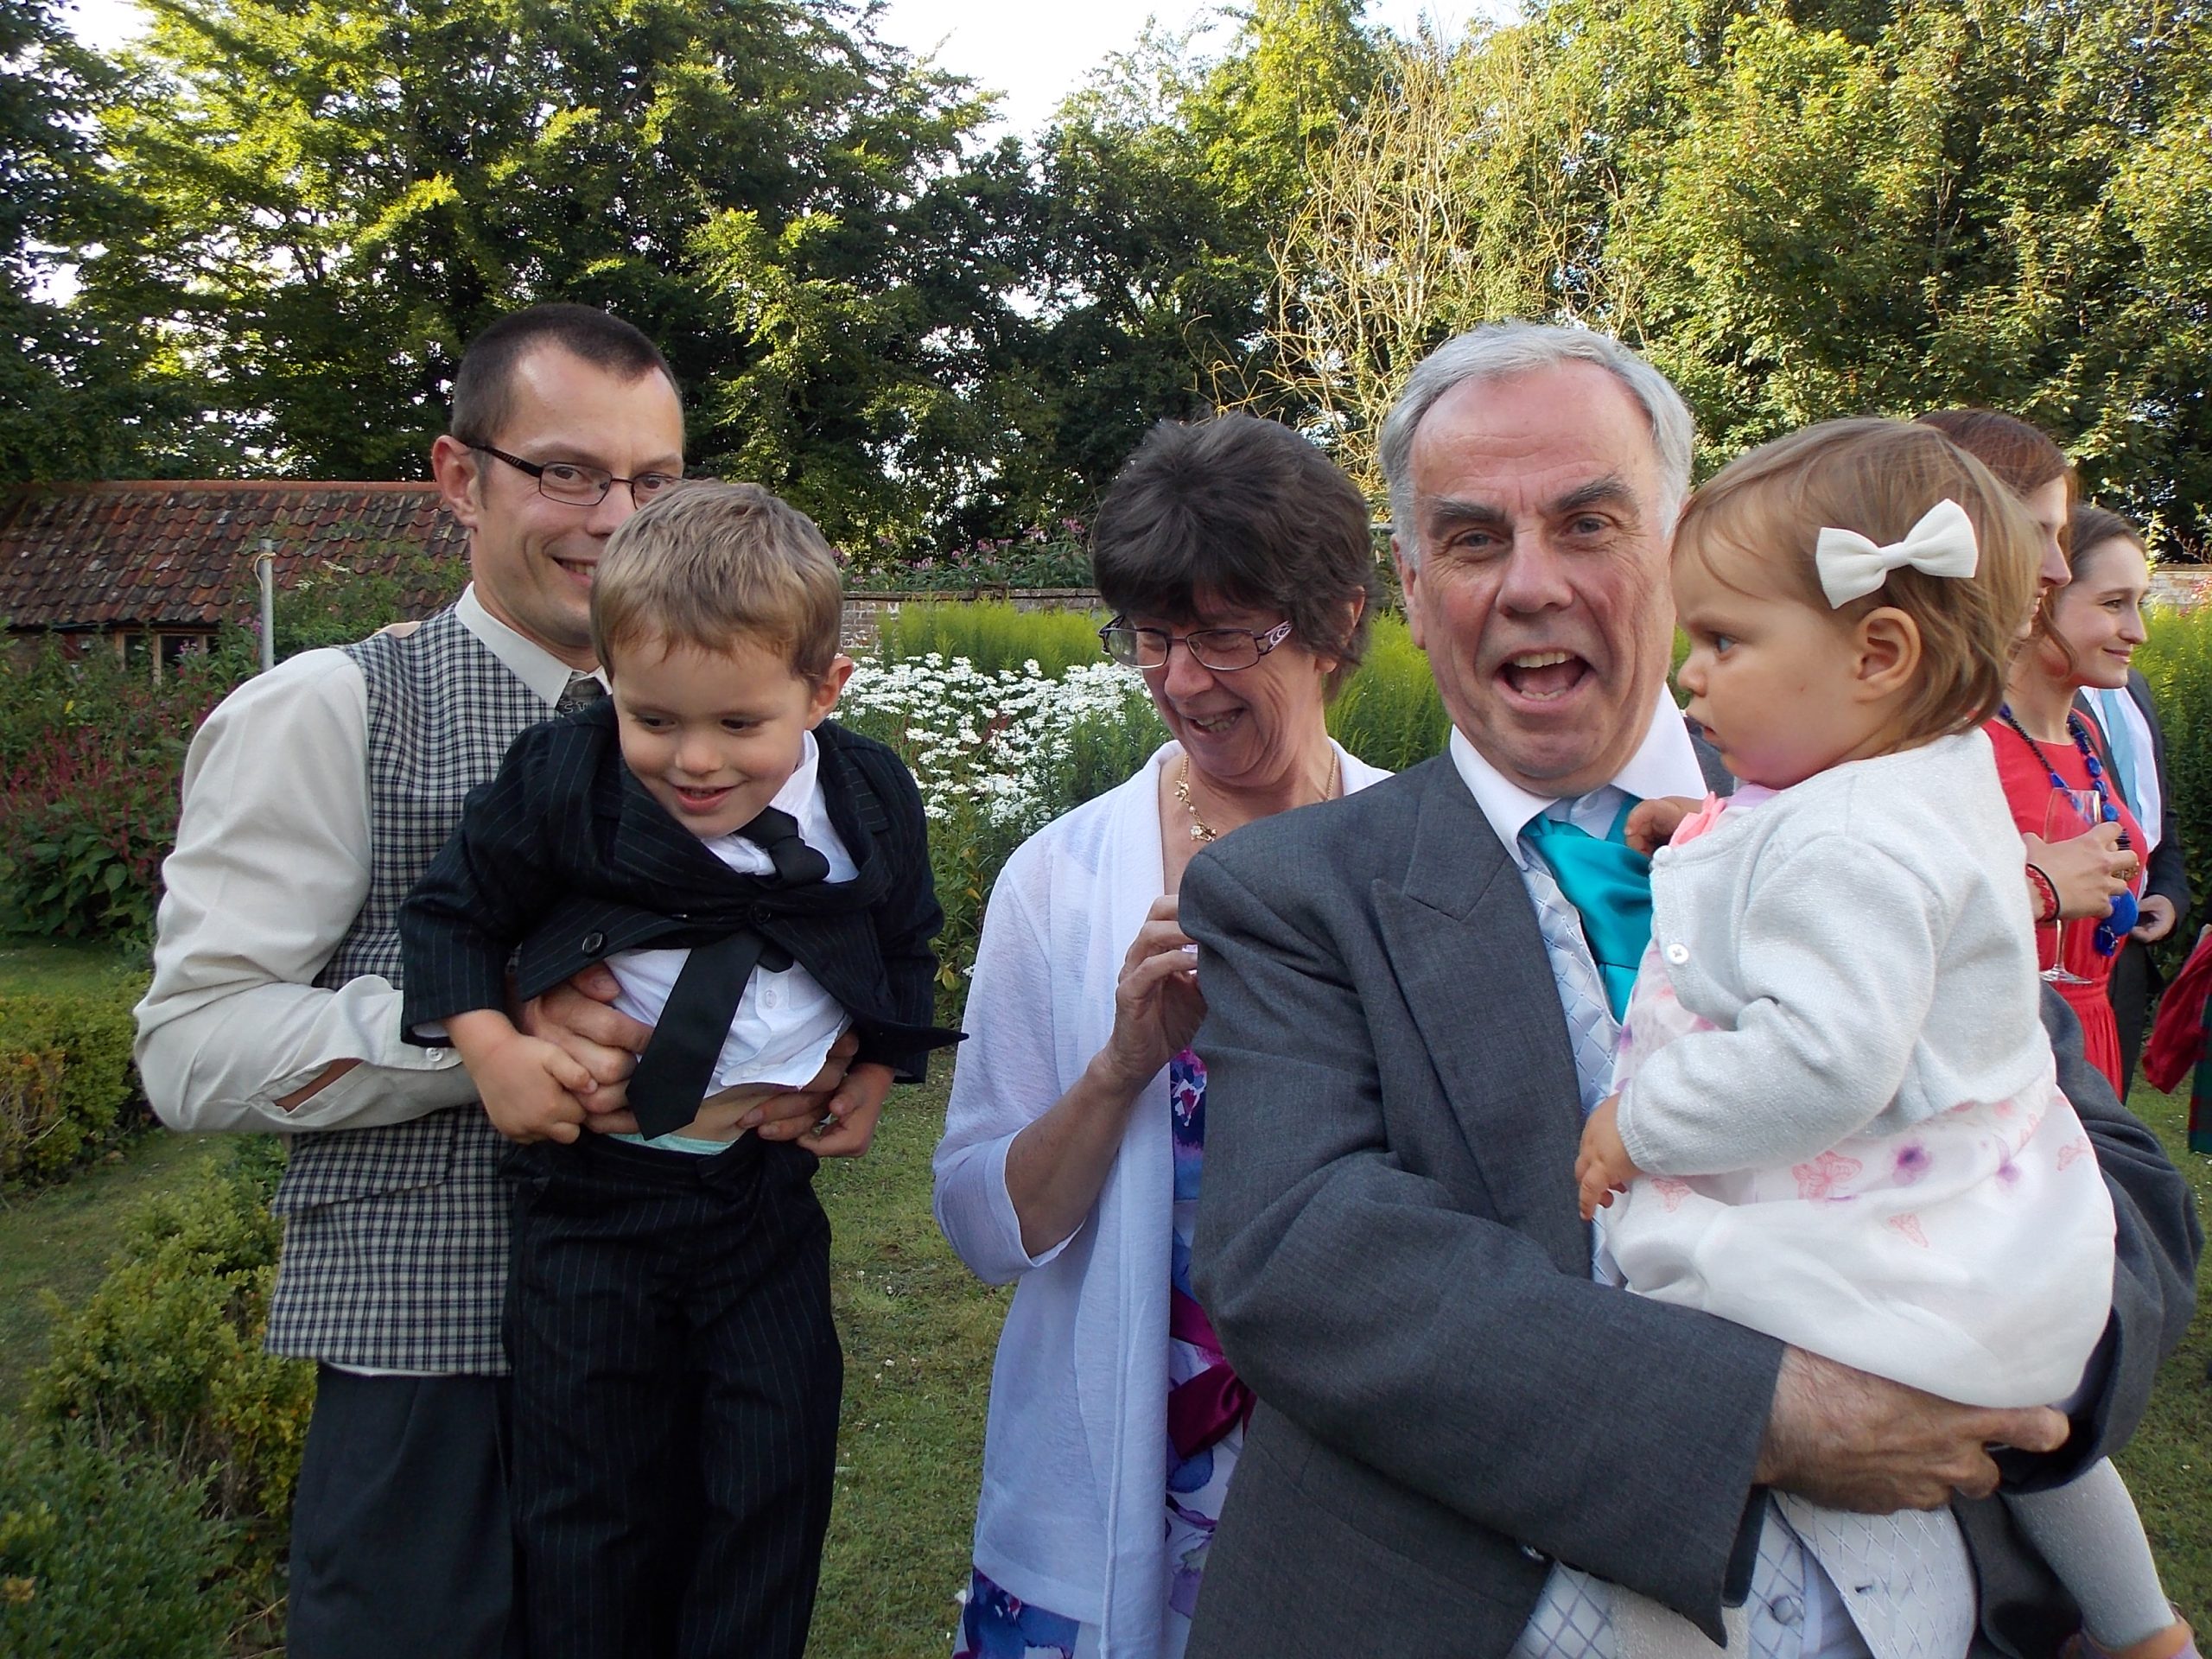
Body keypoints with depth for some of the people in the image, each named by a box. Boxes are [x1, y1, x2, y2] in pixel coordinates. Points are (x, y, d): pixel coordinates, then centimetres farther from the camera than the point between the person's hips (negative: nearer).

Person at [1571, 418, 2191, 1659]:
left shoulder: (1848, 841, -25)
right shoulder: (1944, 784, 6)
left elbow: (1822, 1059, -33)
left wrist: (1643, 1118, -22)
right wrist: (1724, 842, 8)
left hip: (1878, 1275, -11)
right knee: (2032, 1420, 32)